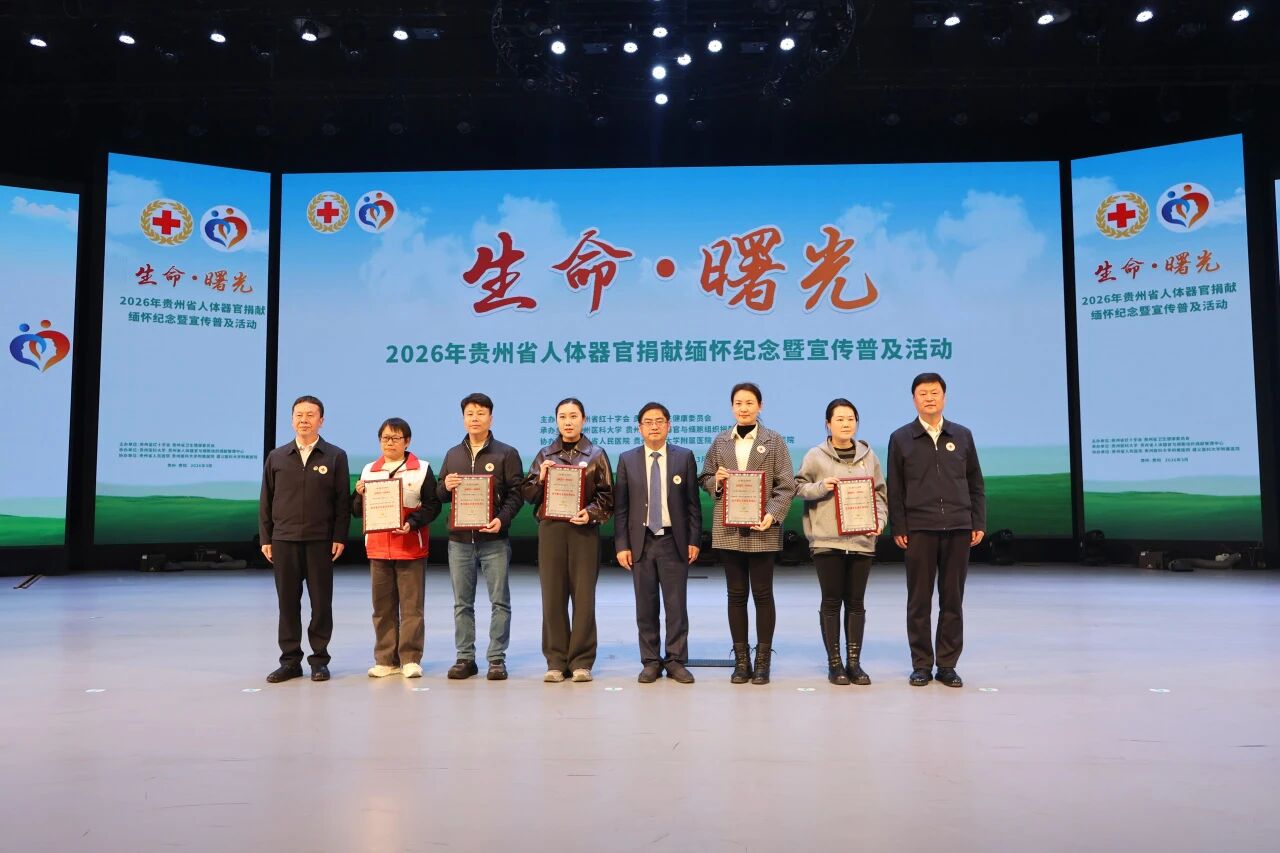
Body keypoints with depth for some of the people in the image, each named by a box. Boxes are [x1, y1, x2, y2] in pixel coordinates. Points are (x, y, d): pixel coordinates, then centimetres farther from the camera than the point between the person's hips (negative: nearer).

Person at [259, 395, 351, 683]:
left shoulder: (335, 456, 4)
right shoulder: (276, 457, 10)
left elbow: (342, 501, 1)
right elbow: (266, 500, 11)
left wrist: (339, 537, -6)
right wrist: (265, 538, 5)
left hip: (320, 541, -2)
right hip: (284, 540, 2)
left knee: (321, 602, 3)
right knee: (288, 602, 6)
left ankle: (319, 660, 13)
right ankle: (290, 660, 15)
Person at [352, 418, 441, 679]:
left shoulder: (422, 469, 1)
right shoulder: (368, 470, 11)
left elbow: (432, 505, -4)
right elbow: (357, 511, 14)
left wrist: (412, 523, -18)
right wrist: (360, 495, -7)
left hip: (411, 547, -3)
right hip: (377, 547, 3)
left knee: (412, 605, -1)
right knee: (382, 606, 7)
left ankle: (410, 659, 6)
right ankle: (385, 660, 14)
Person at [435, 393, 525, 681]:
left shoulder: (506, 453, 2)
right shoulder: (453, 454, 14)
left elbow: (516, 493, -4)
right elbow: (440, 496, 15)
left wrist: (502, 519, -18)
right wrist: (445, 487, -8)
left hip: (494, 540, -3)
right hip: (460, 539, 4)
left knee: (500, 601, 1)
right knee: (462, 603, 8)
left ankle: (497, 659, 8)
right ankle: (465, 658, 16)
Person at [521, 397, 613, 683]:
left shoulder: (596, 455, 8)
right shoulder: (544, 455, 13)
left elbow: (607, 496, 3)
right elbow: (528, 494, 11)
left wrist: (590, 513, -13)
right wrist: (540, 479, -7)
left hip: (584, 530, -2)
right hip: (550, 529, 2)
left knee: (584, 596, -1)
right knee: (553, 596, 2)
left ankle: (581, 662, 8)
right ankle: (556, 661, 11)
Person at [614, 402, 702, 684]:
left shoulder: (684, 457, 3)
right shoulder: (627, 460, 5)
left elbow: (693, 503, 4)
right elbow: (620, 507, 4)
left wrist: (694, 540, -2)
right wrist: (622, 545, -2)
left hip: (674, 541, -1)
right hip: (641, 542, 1)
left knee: (677, 605, 2)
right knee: (646, 606, 6)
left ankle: (676, 661, 13)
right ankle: (651, 662, 16)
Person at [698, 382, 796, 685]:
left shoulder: (774, 441, 2)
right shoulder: (720, 442, 11)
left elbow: (786, 485, -3)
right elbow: (705, 478, 15)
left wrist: (772, 515, -16)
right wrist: (716, 480, -8)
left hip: (762, 528, -3)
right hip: (728, 529, 3)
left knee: (762, 594, 4)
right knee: (736, 594, 7)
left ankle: (763, 660, 14)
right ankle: (741, 660, 16)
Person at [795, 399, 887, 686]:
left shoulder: (868, 455, 8)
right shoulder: (816, 456, -1)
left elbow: (879, 494, 11)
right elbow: (798, 487, 5)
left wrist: (879, 521, -4)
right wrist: (820, 487, -13)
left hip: (861, 540, 3)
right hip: (827, 540, -2)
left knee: (856, 601, 8)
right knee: (831, 601, 3)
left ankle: (854, 662, 17)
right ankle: (834, 663, 12)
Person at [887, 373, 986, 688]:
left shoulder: (962, 435, 10)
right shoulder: (901, 438, 4)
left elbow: (975, 483, 12)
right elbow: (895, 489, 3)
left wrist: (978, 523, 5)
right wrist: (898, 528, -4)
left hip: (958, 528, 2)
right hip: (919, 529, -2)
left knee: (953, 599, 6)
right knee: (919, 600, 3)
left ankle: (947, 664, 15)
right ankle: (921, 664, 13)